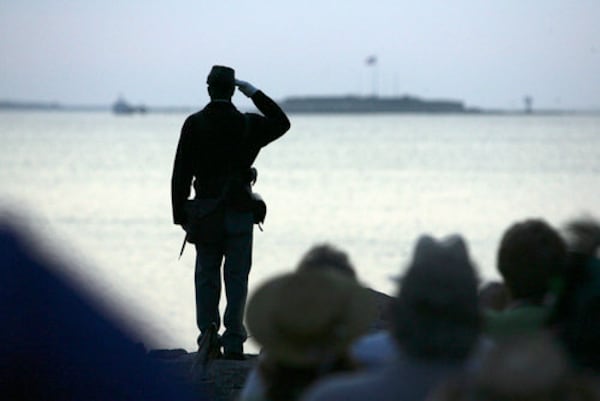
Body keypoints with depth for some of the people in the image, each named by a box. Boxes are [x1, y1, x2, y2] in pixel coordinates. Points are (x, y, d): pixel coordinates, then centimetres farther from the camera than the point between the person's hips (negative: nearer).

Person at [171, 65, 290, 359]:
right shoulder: (248, 125, -1)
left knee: (206, 277, 8)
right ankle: (233, 341, -1)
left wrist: (180, 215, 1)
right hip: (240, 212, 0)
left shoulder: (194, 124, -5)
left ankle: (207, 334, -3)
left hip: (205, 211, 0)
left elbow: (181, 174, -5)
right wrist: (256, 95, 17)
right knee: (236, 277, 3)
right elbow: (282, 123, 20)